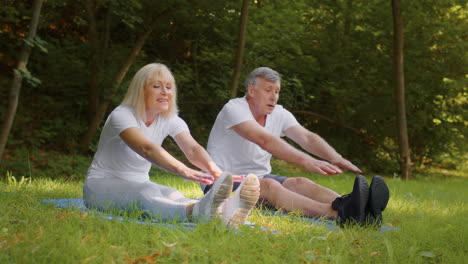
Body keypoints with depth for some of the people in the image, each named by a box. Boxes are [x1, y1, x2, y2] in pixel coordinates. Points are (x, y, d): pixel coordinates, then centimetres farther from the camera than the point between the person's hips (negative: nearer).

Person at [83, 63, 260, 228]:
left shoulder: (170, 120, 0)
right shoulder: (121, 115, -19)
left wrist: (216, 171, -41)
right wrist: (183, 171, -56)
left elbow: (192, 149, -19)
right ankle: (197, 212, -72)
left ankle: (225, 211, -63)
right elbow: (146, 148, -39)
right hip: (102, 186, -5)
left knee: (174, 197, -30)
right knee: (147, 195, -39)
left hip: (139, 185, 5)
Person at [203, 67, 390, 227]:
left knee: (300, 183, -22)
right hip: (223, 181, -7)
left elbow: (307, 138, -7)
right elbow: (265, 140, -33)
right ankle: (338, 213, -61)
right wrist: (305, 161, -44)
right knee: (269, 185, -36)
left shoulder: (279, 114, 7)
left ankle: (362, 211, -48)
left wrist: (335, 158, -28)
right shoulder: (234, 109, -17)